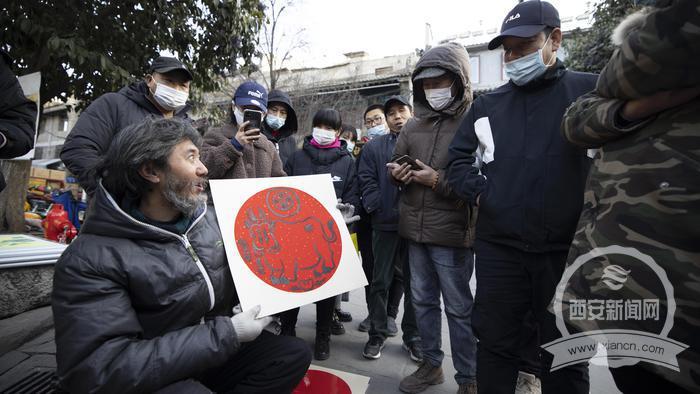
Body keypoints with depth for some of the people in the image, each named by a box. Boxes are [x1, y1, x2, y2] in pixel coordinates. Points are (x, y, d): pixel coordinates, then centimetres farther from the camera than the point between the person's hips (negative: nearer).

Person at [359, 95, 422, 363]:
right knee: (380, 281, 7)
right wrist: (378, 208, -11)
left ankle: (412, 336, 25)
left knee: (414, 282, 10)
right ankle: (377, 333, 22)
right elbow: (367, 181, 1)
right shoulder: (374, 147, 8)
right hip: (385, 223, 0)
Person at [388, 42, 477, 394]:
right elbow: (396, 164, 21)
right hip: (415, 229, 6)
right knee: (423, 301, 17)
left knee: (459, 308, 6)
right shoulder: (413, 126, 12)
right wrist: (396, 173, -2)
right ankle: (431, 364, 36)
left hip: (451, 231, -6)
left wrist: (439, 181, -17)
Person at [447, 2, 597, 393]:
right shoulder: (488, 105, 10)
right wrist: (479, 193, 0)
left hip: (567, 249, -2)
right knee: (495, 343, 14)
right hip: (499, 248, 2)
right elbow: (459, 157, 14)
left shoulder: (591, 91, 1)